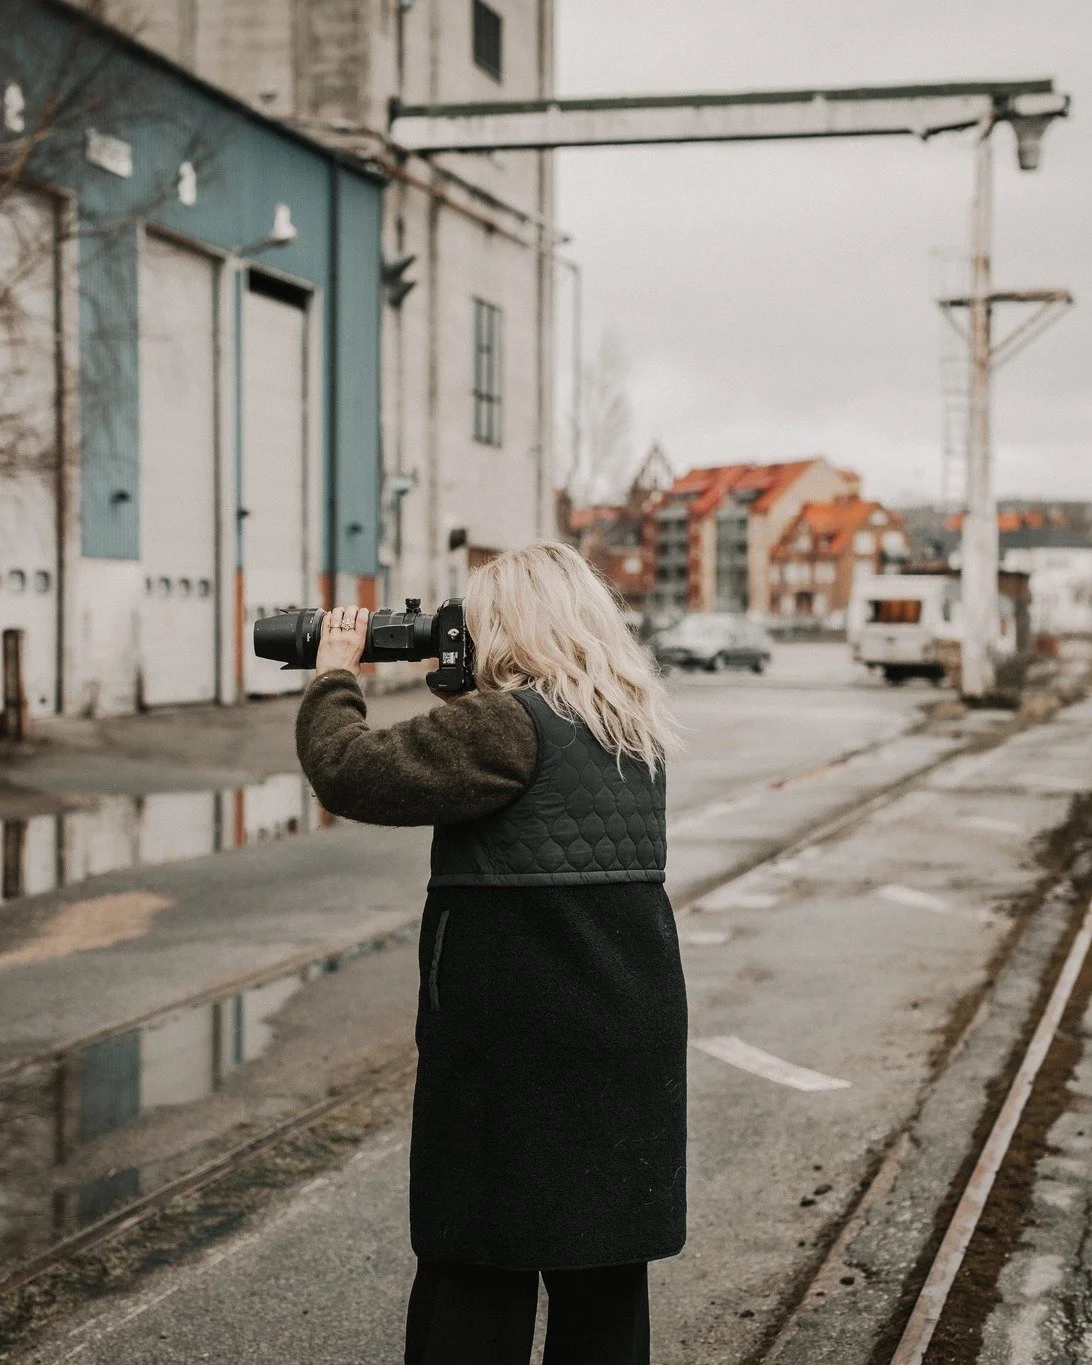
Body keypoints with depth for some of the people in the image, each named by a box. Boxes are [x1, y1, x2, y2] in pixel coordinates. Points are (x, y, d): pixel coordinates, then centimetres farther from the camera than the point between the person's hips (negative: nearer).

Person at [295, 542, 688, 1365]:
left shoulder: (510, 724, -16)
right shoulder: (636, 727, 10)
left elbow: (350, 773, -17)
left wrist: (334, 675, -2)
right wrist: (464, 686, 17)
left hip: (519, 1042, -8)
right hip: (633, 1028, 8)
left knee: (480, 1274, 2)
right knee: (606, 1272, 15)